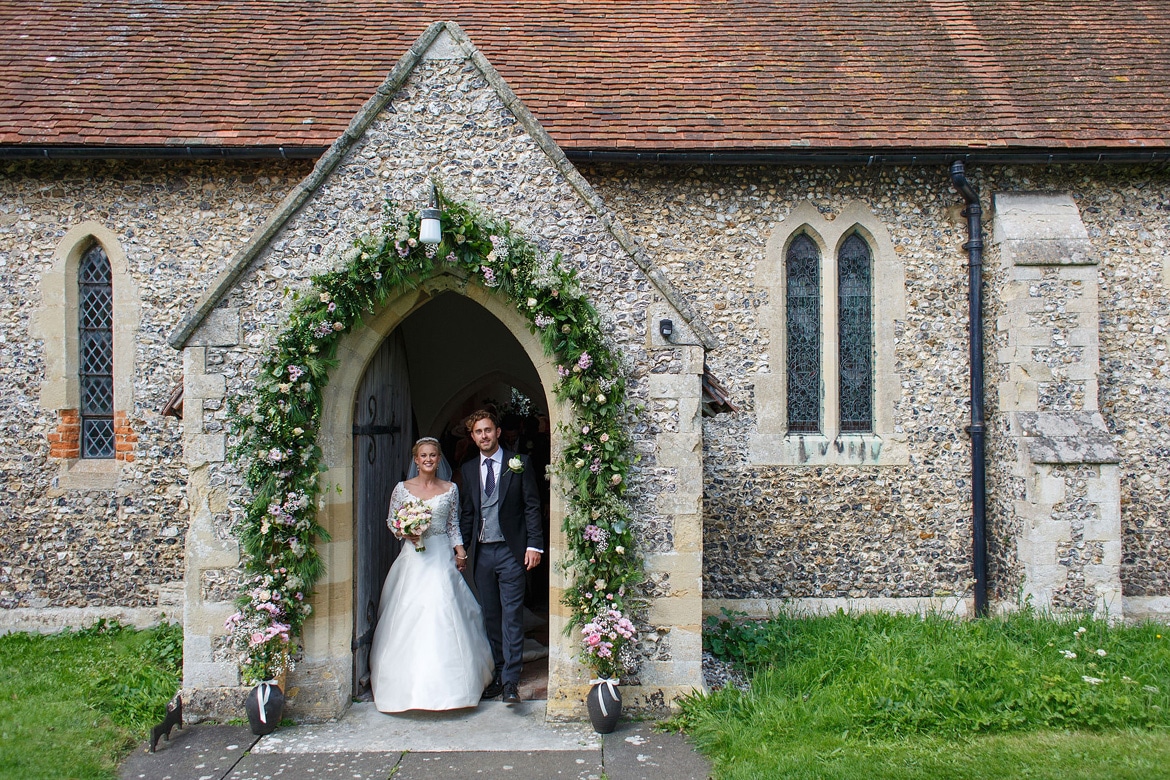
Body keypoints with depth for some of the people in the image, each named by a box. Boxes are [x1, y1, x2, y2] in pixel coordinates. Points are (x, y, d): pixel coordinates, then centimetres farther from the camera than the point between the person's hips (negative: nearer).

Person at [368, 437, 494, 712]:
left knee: (444, 615, -6)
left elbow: (453, 525, 11)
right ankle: (410, 683, 7)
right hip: (413, 558, 0)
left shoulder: (450, 489, 7)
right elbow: (391, 522, 10)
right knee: (409, 617, -4)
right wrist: (404, 532, -9)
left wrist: (460, 550, -2)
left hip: (442, 558, 0)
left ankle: (447, 685, 4)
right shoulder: (402, 488, 5)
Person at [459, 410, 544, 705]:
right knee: (490, 616, 9)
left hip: (510, 551, -4)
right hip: (481, 552, 4)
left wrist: (534, 545, -9)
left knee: (512, 615, -6)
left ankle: (511, 681, -5)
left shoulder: (519, 463, 1)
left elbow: (532, 506, -1)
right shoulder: (469, 469, 12)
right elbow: (467, 513, 16)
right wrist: (461, 548, 10)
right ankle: (497, 675, 18)